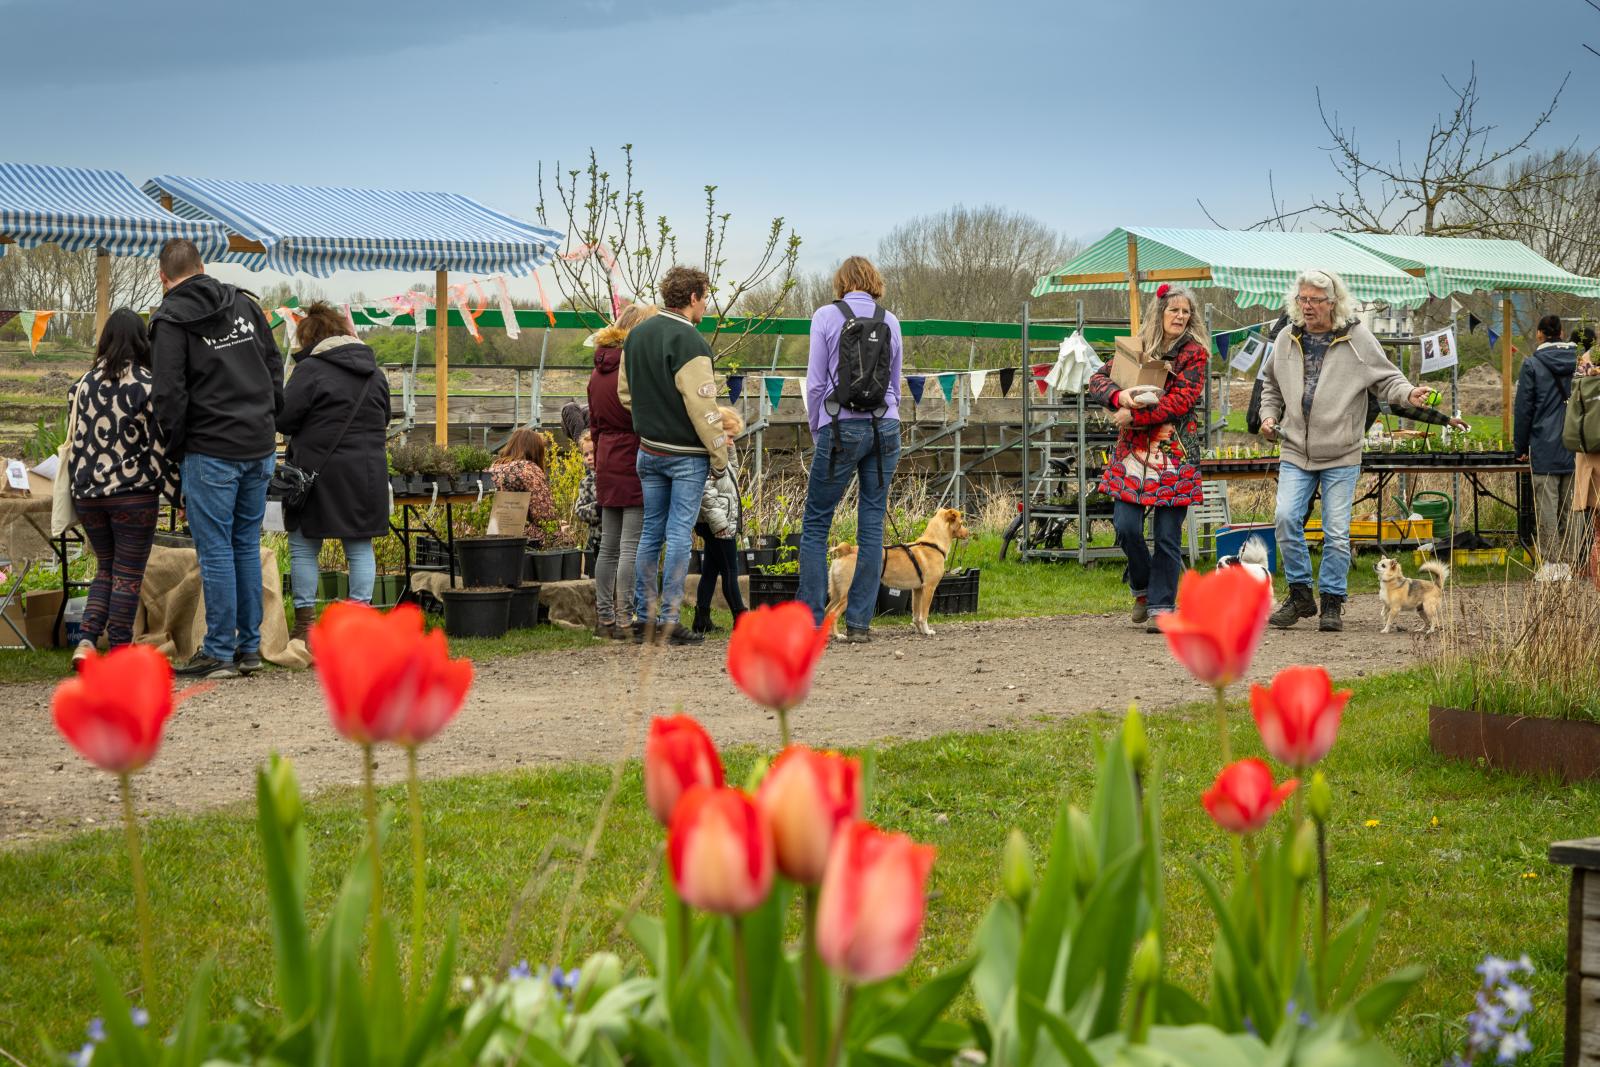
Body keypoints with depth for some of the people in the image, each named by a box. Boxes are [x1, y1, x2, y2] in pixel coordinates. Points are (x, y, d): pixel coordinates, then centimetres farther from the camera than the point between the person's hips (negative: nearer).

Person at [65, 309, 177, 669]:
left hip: (89, 492, 4)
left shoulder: (85, 384, 4)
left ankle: (86, 641, 2)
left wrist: (77, 490, 17)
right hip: (134, 493, -4)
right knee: (128, 575, 3)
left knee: (106, 569, 18)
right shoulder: (147, 386, -9)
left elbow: (76, 441, 9)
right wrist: (178, 493, -2)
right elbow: (159, 446, -9)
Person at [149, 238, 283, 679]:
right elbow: (275, 370, 13)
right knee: (248, 546, 13)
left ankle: (220, 652, 2)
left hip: (211, 452, -6)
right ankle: (249, 648, 16)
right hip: (260, 448, 6)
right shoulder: (244, 303, 11)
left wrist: (176, 447, 0)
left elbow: (169, 394, -13)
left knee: (216, 551, -1)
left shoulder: (170, 319, -7)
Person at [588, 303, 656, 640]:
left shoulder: (599, 370, 14)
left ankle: (604, 616, 17)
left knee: (609, 545, 13)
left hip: (607, 464, 8)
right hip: (636, 463, -8)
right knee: (632, 546, -6)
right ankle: (626, 618, -7)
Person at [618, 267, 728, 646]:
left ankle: (642, 616, 14)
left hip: (648, 450, 7)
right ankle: (668, 621, -4)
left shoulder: (637, 335, 9)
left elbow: (624, 391, 17)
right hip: (686, 454, -7)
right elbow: (702, 405, -18)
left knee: (651, 531, 13)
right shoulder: (688, 341, -17)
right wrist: (720, 454, -11)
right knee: (679, 534, -4)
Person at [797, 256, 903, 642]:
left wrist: (816, 432, 8)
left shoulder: (826, 316, -2)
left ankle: (810, 620, -1)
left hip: (842, 428, -3)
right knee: (873, 524, 5)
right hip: (885, 427, 3)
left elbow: (815, 383, -2)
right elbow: (895, 382, 14)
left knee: (816, 524, 4)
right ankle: (860, 622, 4)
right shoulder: (889, 320, 8)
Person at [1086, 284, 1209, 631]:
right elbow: (1098, 380, 8)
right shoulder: (1136, 348, 11)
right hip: (1132, 451, 3)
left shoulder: (1194, 353, 0)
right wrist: (1119, 396, -14)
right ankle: (1143, 587, 21)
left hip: (1175, 454, -3)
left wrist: (1134, 415, -14)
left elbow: (1181, 400, -11)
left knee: (1168, 535, -1)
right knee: (1126, 526, -5)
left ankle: (1161, 606, 7)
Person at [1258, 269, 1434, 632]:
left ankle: (1332, 602, 12)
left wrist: (1409, 394, -21)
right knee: (1286, 517, -10)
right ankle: (1300, 594, 6)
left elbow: (1386, 378, -1)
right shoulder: (1287, 339, 8)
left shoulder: (1357, 338, -3)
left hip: (1341, 455, -3)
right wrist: (1269, 415, 7)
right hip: (1295, 452, 3)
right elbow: (1272, 385, 23)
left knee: (1336, 531, 0)